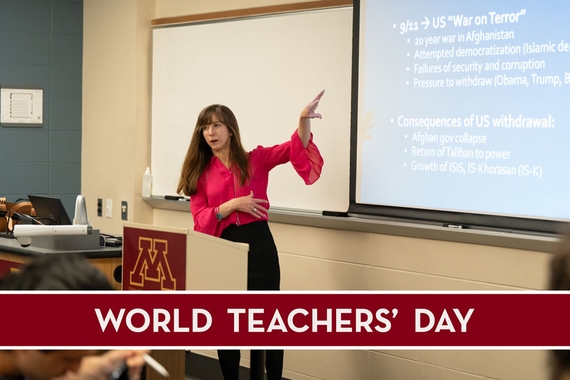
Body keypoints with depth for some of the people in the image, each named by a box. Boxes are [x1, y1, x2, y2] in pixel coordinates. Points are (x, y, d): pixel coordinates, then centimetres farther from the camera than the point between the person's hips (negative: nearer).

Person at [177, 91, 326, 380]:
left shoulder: (256, 160, 5)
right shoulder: (201, 174, 9)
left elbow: (296, 149, -11)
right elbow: (200, 221, 2)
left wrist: (304, 120, -28)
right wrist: (231, 206, -13)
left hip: (258, 245, -3)